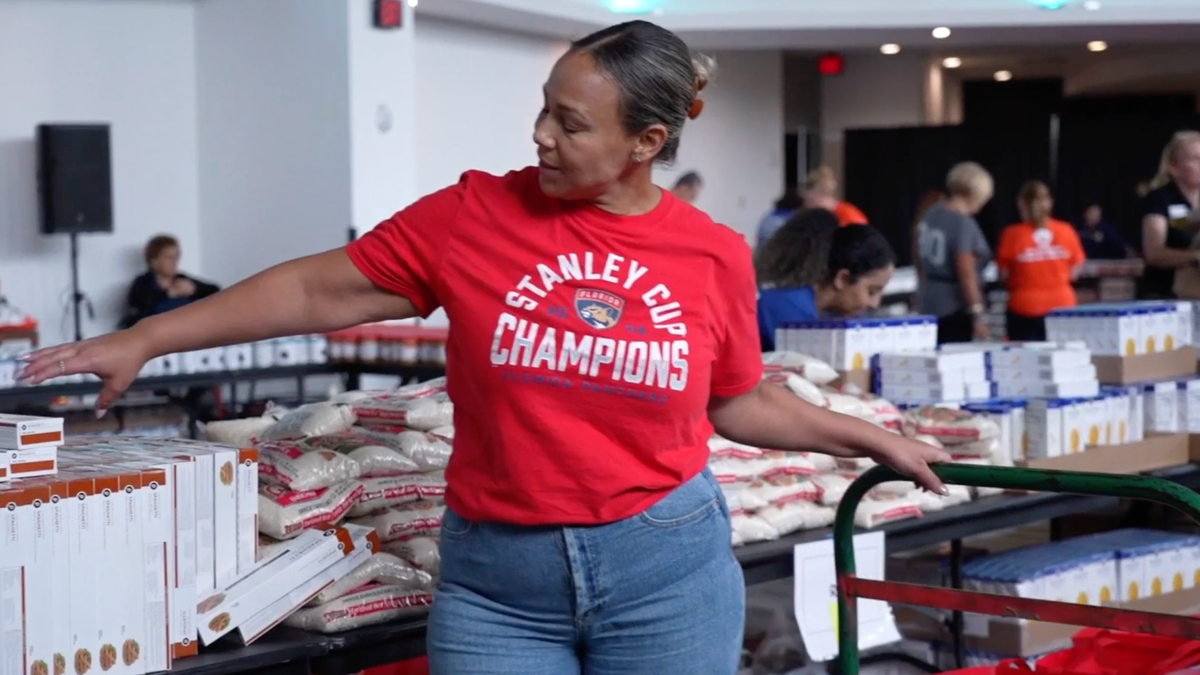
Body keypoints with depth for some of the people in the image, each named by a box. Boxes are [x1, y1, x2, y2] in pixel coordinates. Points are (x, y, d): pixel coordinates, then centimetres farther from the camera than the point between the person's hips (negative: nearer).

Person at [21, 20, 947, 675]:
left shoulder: (714, 255, -1)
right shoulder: (474, 215, -5)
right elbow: (322, 291, -1)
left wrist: (875, 440, 15)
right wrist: (143, 340, -2)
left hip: (667, 569, 1)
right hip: (494, 578, 0)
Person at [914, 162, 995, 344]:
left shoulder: (930, 215, 7)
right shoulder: (964, 224, -17)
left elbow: (919, 261, 16)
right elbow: (966, 274, -19)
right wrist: (978, 315, -15)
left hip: (927, 304, 8)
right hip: (954, 308, -8)